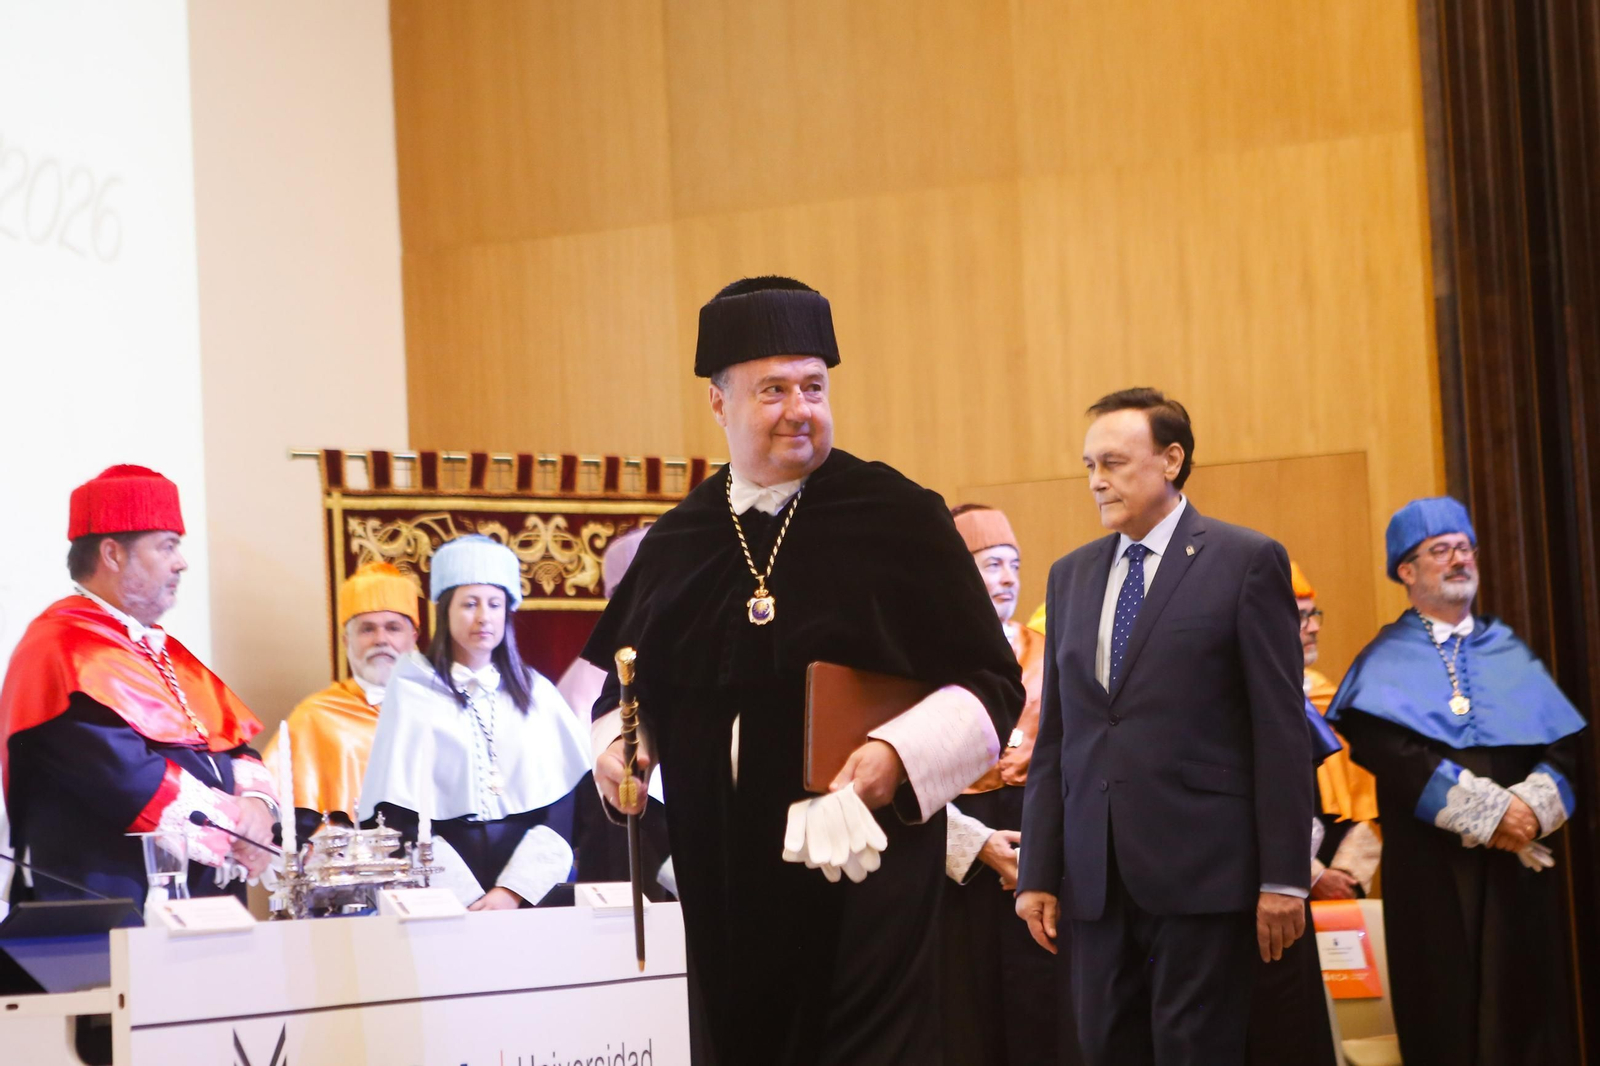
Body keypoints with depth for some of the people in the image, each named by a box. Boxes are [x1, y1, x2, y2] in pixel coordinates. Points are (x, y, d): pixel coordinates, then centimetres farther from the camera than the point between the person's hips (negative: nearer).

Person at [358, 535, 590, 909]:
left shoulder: (535, 692, 13)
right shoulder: (411, 691, 7)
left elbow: (563, 803, 6)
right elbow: (398, 815, 0)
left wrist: (513, 891, -8)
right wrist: (470, 900, -10)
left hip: (532, 890, 2)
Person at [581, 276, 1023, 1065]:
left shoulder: (896, 517, -4)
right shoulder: (678, 543, 9)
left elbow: (991, 685, -4)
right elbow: (621, 686, 22)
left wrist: (899, 755, -19)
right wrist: (615, 747, 2)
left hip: (860, 876, -4)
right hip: (725, 882, 4)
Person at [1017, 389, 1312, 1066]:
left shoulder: (1246, 562, -1)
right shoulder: (1071, 576, 15)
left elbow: (1281, 728, -5)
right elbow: (1055, 735, 15)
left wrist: (1283, 877, -9)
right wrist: (1039, 873, 9)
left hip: (1200, 872, -5)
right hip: (1097, 877, 5)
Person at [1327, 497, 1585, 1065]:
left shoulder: (1510, 653, 17)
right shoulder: (1386, 662, 6)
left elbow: (1565, 742, 6)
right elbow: (1383, 748, -11)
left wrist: (1534, 805, -14)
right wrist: (1486, 811, -18)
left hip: (1521, 859, 3)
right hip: (1431, 864, -3)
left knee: (1526, 1001, 0)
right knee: (1447, 1012, -4)